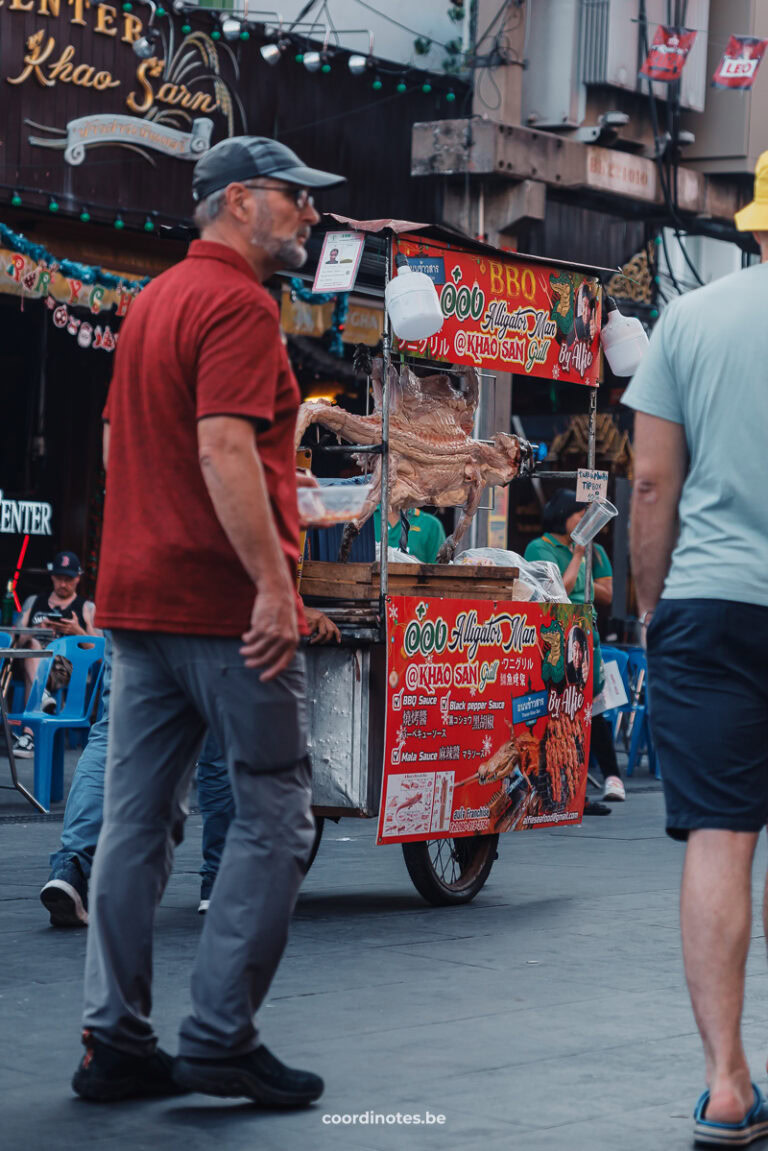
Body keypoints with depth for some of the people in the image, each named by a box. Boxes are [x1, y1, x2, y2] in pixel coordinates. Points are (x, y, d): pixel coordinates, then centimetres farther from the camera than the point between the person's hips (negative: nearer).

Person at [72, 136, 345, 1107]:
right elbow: (224, 448, -22)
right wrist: (273, 583, -24)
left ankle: (113, 1041, 11)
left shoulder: (152, 299, 19)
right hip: (225, 604, -9)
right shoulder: (239, 304, -11)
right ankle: (220, 1038, -1)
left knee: (134, 821, 8)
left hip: (136, 597, 9)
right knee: (274, 817, -1)